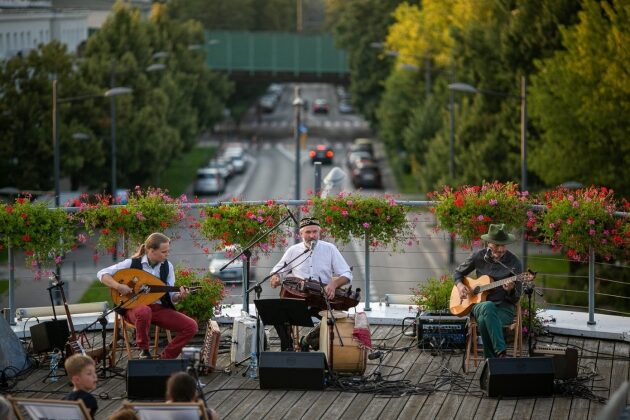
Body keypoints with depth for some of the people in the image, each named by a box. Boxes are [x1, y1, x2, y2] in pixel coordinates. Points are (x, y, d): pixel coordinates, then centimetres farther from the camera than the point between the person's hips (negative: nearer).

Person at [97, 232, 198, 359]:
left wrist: (179, 296, -17)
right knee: (144, 311, -43)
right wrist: (118, 286, -24)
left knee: (191, 326, -16)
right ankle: (144, 350, -17)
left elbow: (170, 296, 6)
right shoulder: (133, 263, -7)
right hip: (136, 307, -4)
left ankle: (165, 357, -2)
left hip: (160, 308, 4)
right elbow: (102, 274, -8)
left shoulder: (167, 266, 5)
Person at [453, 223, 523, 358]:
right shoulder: (478, 256, 2)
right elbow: (458, 272, 19)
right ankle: (501, 353, -42)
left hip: (504, 307, -2)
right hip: (479, 304, 2)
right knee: (488, 307, -39)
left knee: (484, 320, -38)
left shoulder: (514, 262, -4)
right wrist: (459, 285, -2)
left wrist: (510, 290, -25)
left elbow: (516, 297, -2)